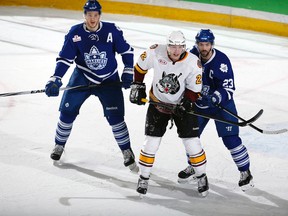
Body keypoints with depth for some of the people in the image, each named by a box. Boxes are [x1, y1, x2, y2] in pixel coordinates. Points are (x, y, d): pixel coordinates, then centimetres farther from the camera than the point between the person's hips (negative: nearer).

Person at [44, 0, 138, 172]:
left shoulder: (112, 30, -14)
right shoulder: (75, 33, -12)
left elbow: (127, 51, -1)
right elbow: (65, 59, -10)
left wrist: (128, 73, -6)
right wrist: (55, 80, -21)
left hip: (109, 80, -1)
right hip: (82, 77, 1)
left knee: (115, 116, -8)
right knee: (67, 111, 1)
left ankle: (127, 152, 8)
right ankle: (59, 145, 24)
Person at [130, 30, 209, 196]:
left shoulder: (193, 63, -19)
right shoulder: (156, 52, -18)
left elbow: (194, 89, -10)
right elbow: (140, 67, 1)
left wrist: (186, 104, -25)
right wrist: (138, 86, 1)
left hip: (182, 104, 0)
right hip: (158, 103, 1)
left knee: (192, 142, -4)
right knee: (151, 143, -3)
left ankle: (202, 176, 16)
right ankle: (144, 177, 15)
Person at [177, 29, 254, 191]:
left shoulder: (221, 61, -27)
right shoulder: (192, 55, -11)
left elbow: (228, 89, -29)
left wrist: (214, 98, -44)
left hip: (221, 103, -5)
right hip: (198, 102, 5)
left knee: (230, 138, -12)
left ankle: (245, 172, 2)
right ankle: (192, 166, 31)